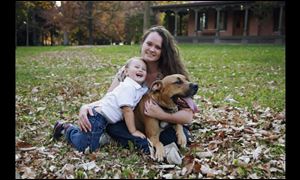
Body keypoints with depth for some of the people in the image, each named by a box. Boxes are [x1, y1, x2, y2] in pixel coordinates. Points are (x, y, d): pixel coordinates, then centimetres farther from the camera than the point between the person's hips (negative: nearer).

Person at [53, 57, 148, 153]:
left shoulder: (141, 88, 6)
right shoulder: (127, 87, -21)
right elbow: (127, 110, -22)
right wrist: (133, 131, -15)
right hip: (97, 116, -10)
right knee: (85, 147, -9)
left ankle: (68, 127, 32)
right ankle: (68, 129, 12)